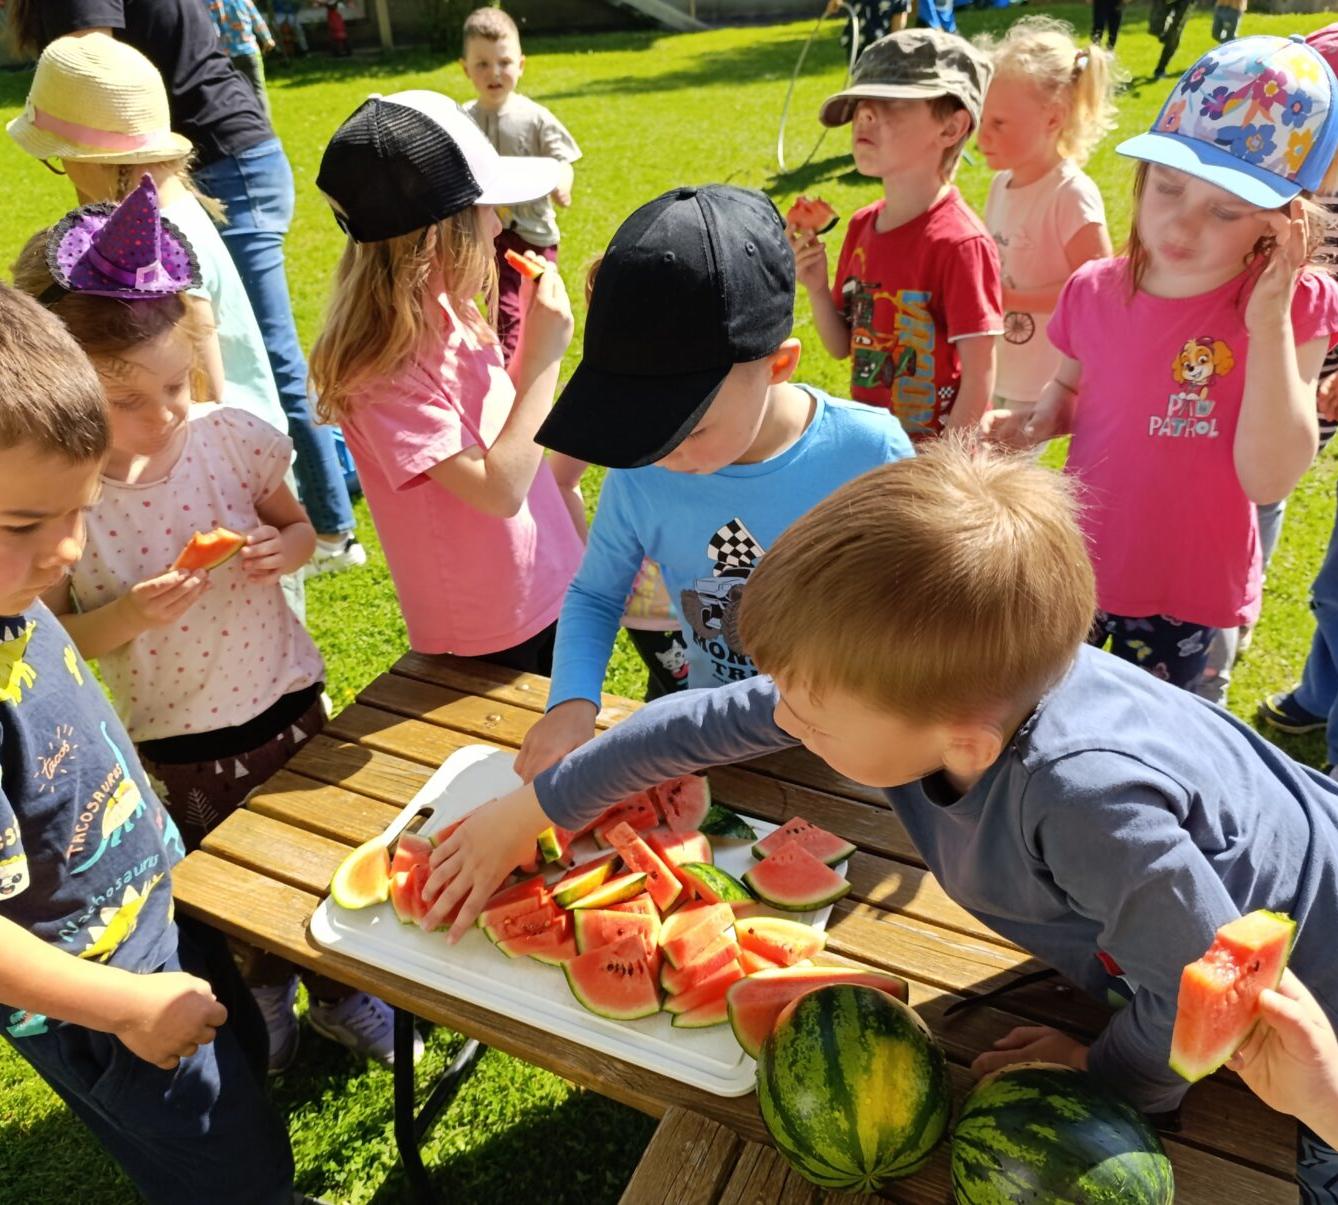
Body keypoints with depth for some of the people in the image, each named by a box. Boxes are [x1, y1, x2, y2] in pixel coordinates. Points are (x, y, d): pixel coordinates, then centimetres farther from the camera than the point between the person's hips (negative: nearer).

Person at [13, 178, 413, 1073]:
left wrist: (283, 548, -19)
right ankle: (264, 1001, 52)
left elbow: (301, 522, 3)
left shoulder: (231, 437, -14)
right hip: (175, 744, -1)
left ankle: (341, 994, 46)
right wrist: (124, 616, -27)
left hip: (284, 705, 1)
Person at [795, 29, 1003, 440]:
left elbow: (978, 379, -17)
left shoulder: (960, 243, -19)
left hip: (928, 455, -6)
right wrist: (817, 289, -9)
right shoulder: (862, 225, 0)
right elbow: (843, 347, 8)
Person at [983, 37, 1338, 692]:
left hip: (1190, 593, -2)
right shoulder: (1094, 291, -9)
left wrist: (1268, 321, -28)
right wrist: (1035, 422, -12)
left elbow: (1269, 478, -23)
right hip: (1073, 566, 3)